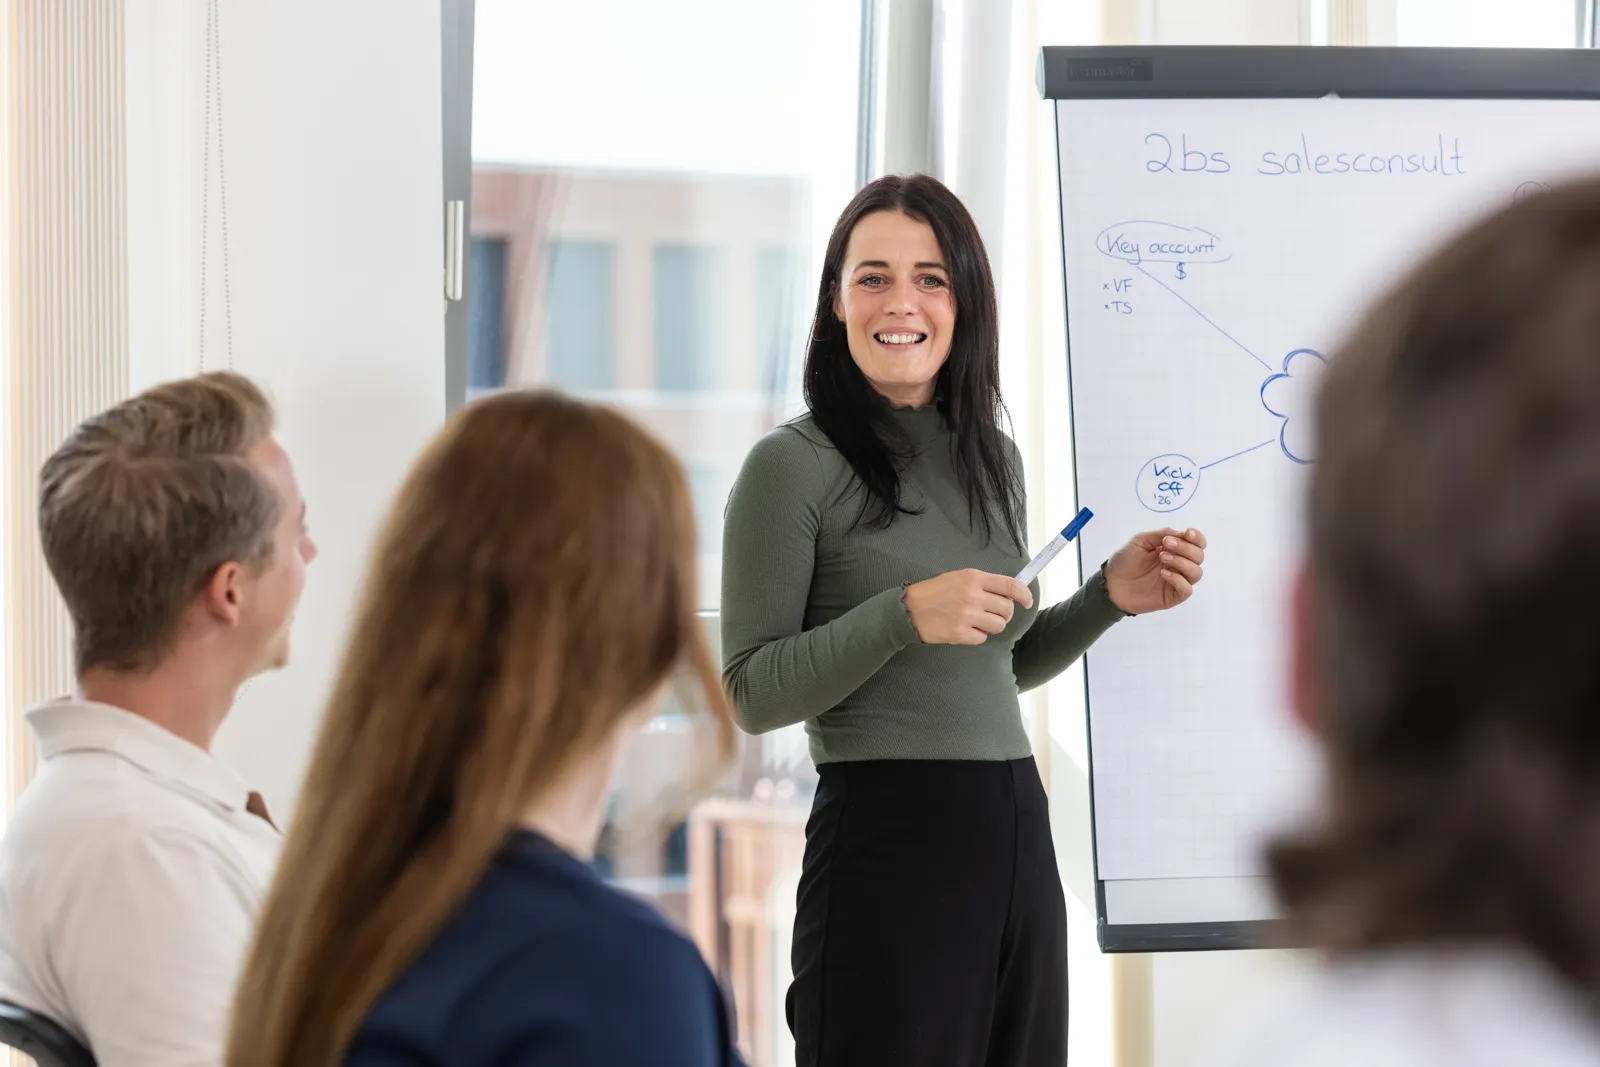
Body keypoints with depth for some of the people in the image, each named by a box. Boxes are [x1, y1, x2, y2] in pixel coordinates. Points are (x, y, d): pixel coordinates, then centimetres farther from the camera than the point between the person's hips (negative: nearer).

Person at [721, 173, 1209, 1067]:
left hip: (1018, 834, 7)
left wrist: (1111, 596, 7)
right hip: (885, 839, -6)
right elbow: (753, 694, -10)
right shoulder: (794, 466, -7)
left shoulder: (994, 461, 13)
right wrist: (905, 614, -21)